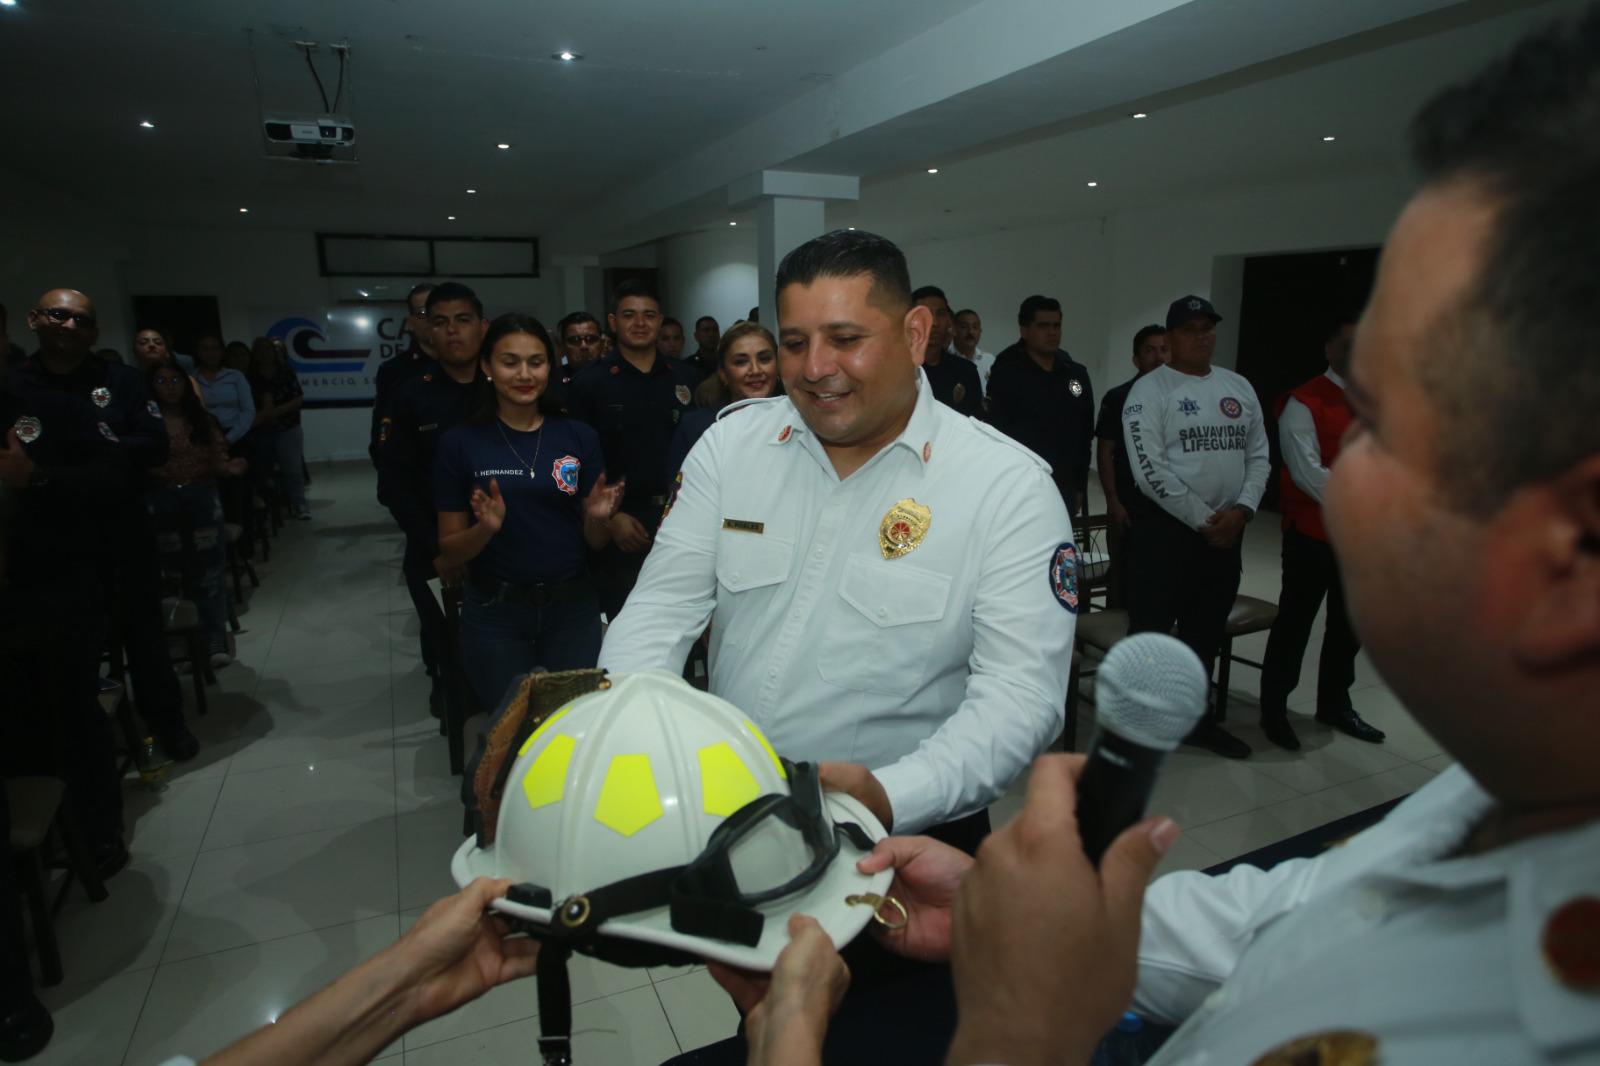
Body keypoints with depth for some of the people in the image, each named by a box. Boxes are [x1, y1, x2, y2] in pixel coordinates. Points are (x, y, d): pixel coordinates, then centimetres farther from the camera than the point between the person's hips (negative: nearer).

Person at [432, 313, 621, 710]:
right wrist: (486, 528, -19)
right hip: (494, 615, -1)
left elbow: (595, 542, 5)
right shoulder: (460, 443, -4)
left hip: (572, 608, 1)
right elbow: (449, 553, 0)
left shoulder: (580, 437, 0)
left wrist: (598, 518, -16)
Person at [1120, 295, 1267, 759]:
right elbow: (1149, 470, -16)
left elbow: (1259, 456, 11)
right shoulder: (1149, 390, -8)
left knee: (1206, 631, 16)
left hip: (1227, 529, 6)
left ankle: (1195, 718, 30)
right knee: (1150, 629, -2)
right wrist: (1203, 520, -15)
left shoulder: (1239, 387, 11)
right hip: (1167, 527, -6)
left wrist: (1242, 509, -7)